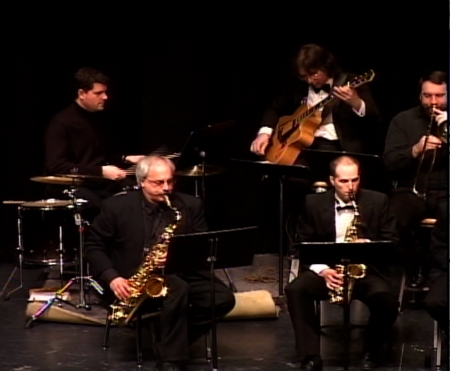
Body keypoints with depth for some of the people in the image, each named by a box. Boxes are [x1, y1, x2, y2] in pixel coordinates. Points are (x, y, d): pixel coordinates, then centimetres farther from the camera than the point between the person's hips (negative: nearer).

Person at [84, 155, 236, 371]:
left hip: (181, 273, 4)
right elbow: (93, 246, 2)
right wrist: (112, 277, -14)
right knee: (178, 289, -35)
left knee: (223, 299, -21)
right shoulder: (117, 207, -2)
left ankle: (175, 342, -6)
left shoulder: (190, 206, 5)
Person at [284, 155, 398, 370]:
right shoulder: (314, 203, 4)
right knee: (295, 289, -29)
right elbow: (303, 245, 4)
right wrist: (322, 270, -15)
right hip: (326, 269, 1)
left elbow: (392, 242, 3)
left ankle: (371, 351, -3)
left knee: (386, 300, -31)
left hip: (366, 269, -1)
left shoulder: (378, 202, 3)